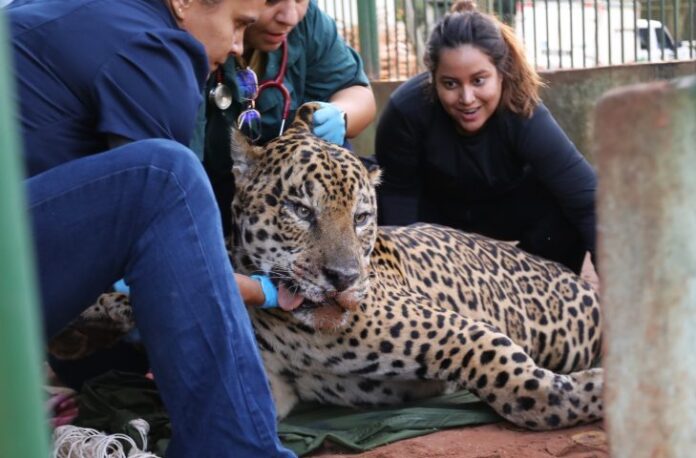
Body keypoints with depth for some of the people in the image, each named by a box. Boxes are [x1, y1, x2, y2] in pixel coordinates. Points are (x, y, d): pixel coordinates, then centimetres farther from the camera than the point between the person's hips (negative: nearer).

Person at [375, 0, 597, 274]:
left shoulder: (524, 117, -36)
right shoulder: (407, 109, -33)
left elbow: (589, 203, -43)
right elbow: (397, 192, -18)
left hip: (509, 207, -1)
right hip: (436, 209, 1)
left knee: (562, 215, -27)